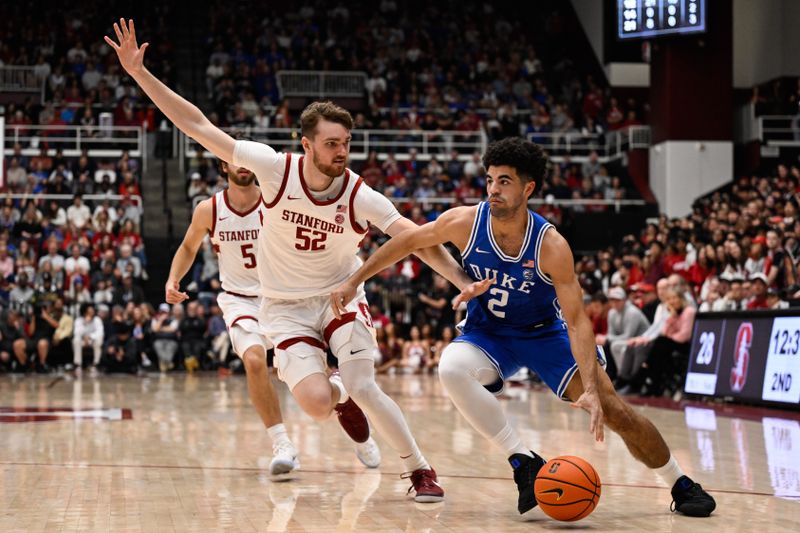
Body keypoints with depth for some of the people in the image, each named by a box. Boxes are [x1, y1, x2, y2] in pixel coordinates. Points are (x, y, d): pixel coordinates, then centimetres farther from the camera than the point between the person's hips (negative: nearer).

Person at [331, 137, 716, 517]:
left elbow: (577, 321, -27)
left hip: (545, 332, -2)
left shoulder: (551, 246, -27)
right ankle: (524, 462, -23)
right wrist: (354, 282, -2)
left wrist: (591, 390, -37)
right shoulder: (464, 222, -21)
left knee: (613, 410, -11)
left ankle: (681, 484, 13)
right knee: (451, 368, -33)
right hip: (486, 333, 2)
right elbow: (408, 242, -3)